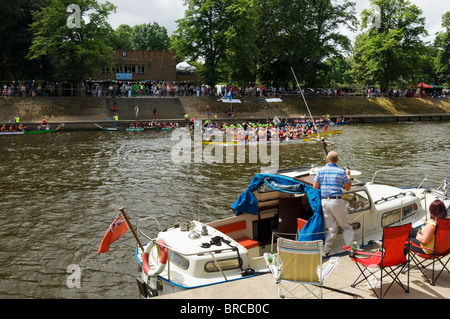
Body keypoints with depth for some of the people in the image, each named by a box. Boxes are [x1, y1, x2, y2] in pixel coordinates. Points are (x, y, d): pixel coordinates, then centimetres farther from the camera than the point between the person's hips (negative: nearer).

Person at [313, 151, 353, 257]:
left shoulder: (320, 171, 2)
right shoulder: (341, 172, -3)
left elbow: (315, 187, 4)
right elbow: (348, 188, 6)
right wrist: (348, 175, 18)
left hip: (324, 201, 3)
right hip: (337, 201, -3)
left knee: (332, 228, 11)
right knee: (346, 226, 11)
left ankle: (325, 251, 9)